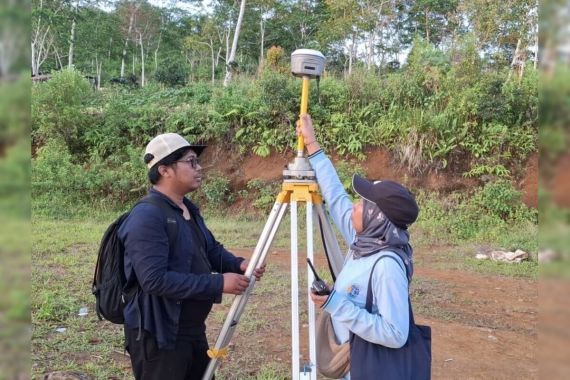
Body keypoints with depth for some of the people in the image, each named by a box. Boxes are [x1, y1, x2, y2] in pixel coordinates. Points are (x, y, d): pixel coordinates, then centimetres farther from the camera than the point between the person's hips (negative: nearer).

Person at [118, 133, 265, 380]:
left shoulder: (189, 209, 8)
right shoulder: (147, 217, -22)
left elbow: (211, 249, 18)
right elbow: (155, 280, -29)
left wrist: (239, 264, -3)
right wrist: (218, 283, -27)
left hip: (193, 330, 9)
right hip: (158, 336, -9)